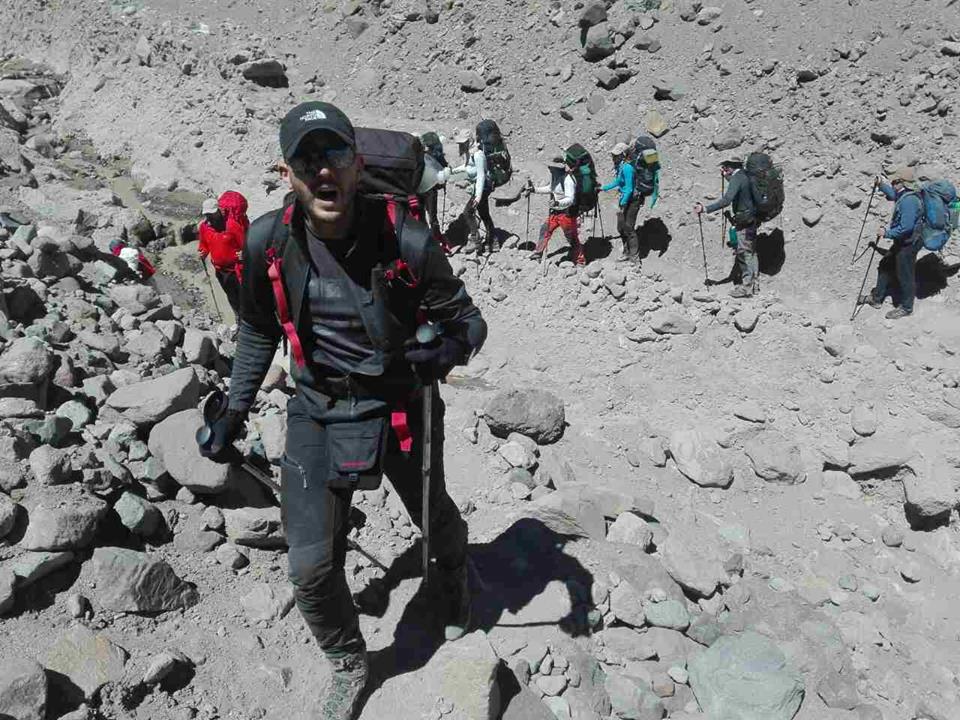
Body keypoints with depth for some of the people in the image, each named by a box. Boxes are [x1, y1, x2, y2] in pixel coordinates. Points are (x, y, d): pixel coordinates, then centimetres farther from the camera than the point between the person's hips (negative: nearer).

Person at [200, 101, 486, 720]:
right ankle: (348, 664, 30)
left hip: (403, 407, -1)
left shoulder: (407, 241, -23)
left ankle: (456, 581, 61)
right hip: (318, 413, 2)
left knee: (434, 517, 22)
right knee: (311, 566, -2)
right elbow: (258, 330, 7)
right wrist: (235, 411, 5)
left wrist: (448, 349, -34)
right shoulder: (268, 241, -12)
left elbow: (469, 320, -11)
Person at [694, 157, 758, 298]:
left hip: (743, 222, -10)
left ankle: (746, 287, -3)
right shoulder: (745, 176, 10)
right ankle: (753, 282, 25)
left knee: (743, 253, -6)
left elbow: (726, 200, -30)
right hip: (752, 219, 10)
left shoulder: (736, 178, -18)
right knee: (751, 252, 16)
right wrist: (726, 176, 36)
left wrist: (706, 209, -33)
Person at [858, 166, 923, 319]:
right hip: (901, 242, 10)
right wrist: (881, 185, 17)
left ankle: (906, 308, 20)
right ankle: (876, 298, 35)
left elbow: (906, 227, -33)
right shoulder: (904, 195, 2)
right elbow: (893, 195, 28)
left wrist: (886, 233, -24)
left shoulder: (909, 201, -29)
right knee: (885, 266, 21)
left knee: (905, 275, 4)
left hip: (908, 244, -10)